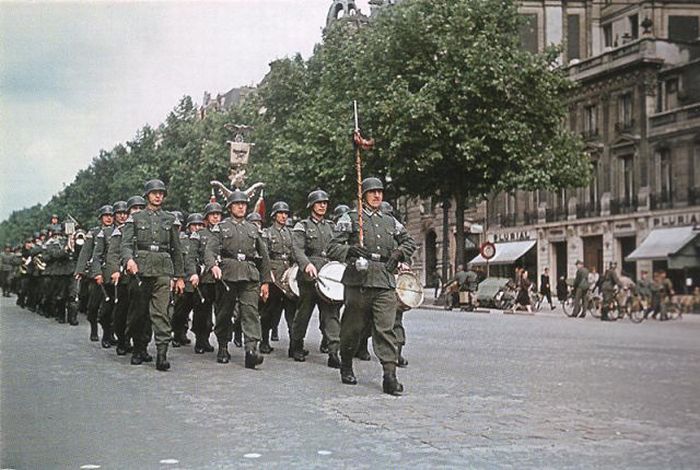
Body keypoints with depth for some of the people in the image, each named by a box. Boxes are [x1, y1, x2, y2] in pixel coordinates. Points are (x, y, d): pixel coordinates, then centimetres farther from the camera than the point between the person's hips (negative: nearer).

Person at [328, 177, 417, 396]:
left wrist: (399, 254, 10)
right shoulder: (350, 219, 5)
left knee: (386, 328, -7)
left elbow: (409, 242, 30)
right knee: (353, 326, 6)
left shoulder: (390, 222, 17)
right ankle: (346, 367, 28)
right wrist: (350, 251, -20)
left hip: (385, 281, 3)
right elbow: (333, 248, -1)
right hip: (359, 280, -2)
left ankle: (390, 375, -10)